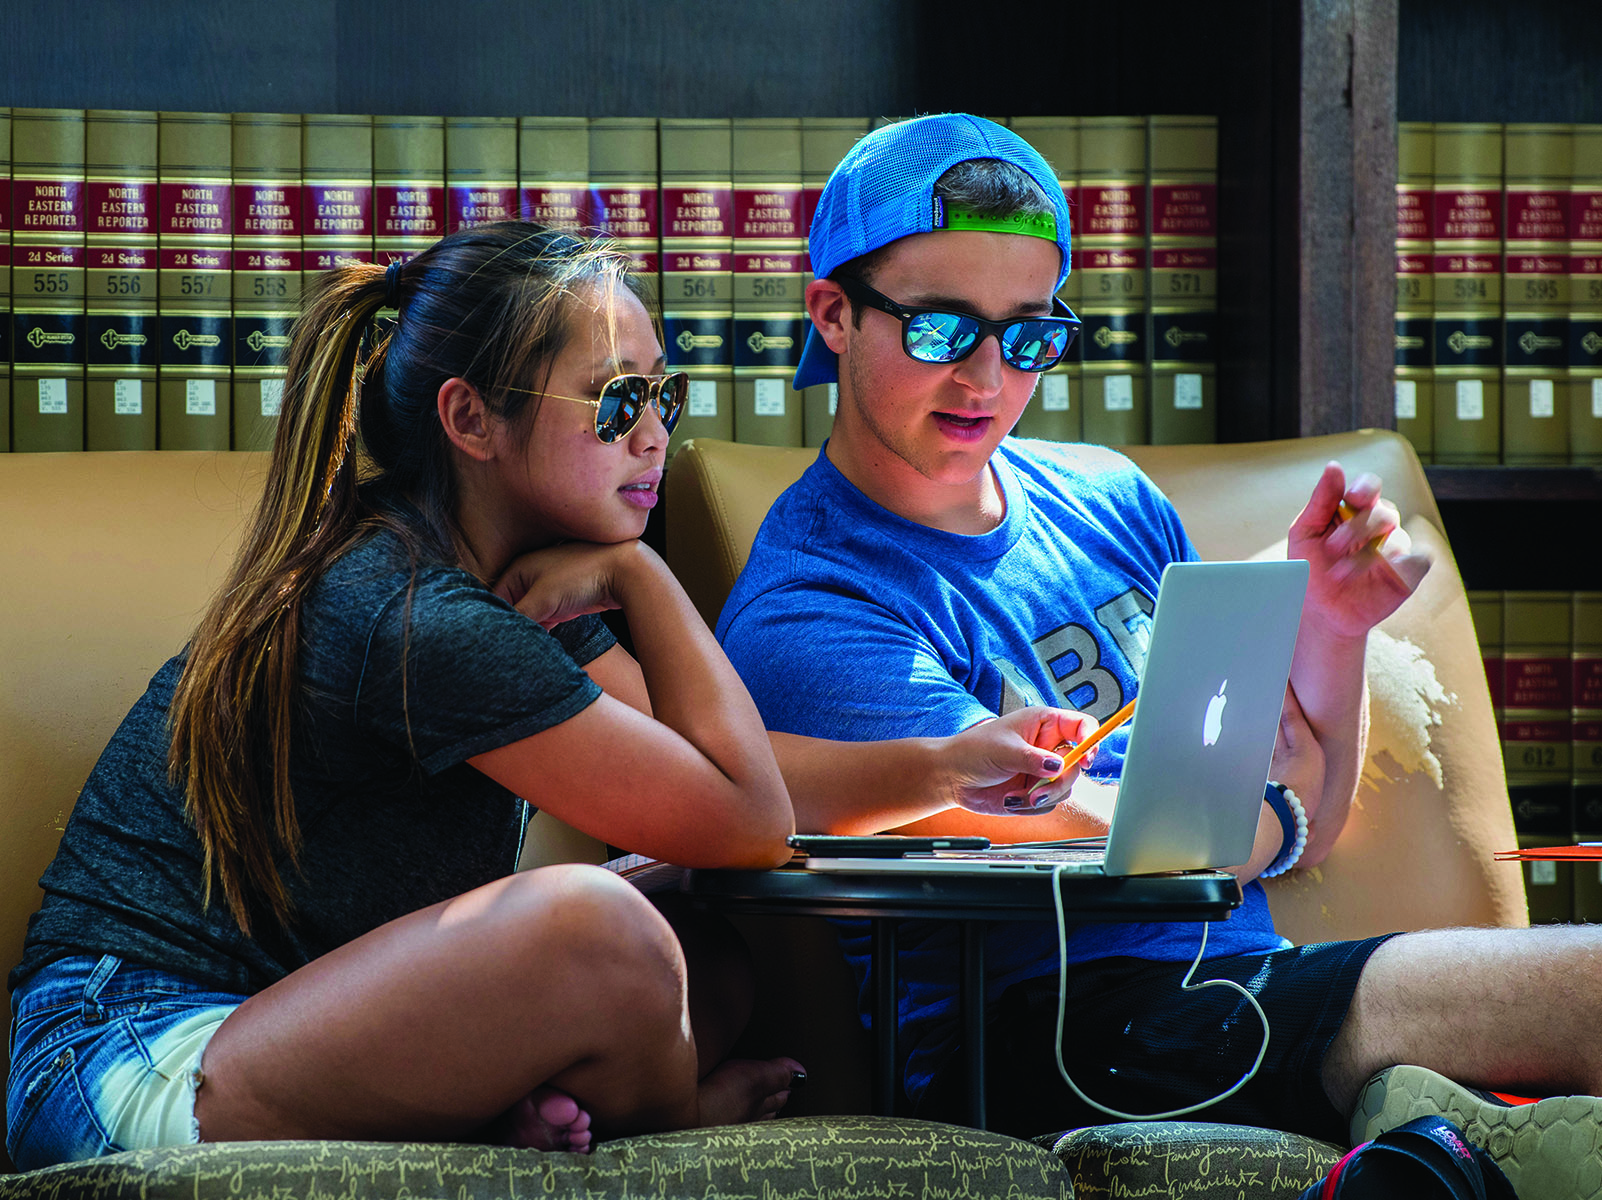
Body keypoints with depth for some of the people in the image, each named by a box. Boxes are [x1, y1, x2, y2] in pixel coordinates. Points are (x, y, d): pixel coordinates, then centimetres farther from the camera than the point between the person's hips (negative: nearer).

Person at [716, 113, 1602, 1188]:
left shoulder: (1108, 499, 15)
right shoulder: (801, 617, -8)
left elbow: (1306, 831, 19)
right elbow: (1084, 846, -16)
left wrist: (1329, 627, 1)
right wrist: (1274, 816, 3)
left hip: (1242, 979, 7)